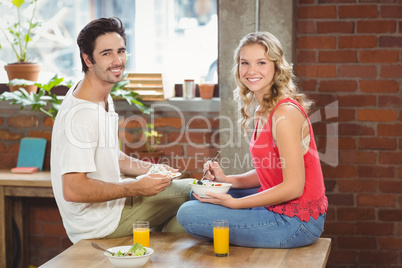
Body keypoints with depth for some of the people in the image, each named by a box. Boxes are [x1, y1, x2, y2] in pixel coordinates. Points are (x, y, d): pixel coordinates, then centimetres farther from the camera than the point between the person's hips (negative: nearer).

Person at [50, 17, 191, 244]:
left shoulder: (103, 97, 5)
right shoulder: (80, 114, -28)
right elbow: (73, 190, -31)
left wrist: (150, 169, 4)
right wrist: (137, 188, -24)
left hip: (112, 198, 10)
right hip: (98, 226, -10)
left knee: (189, 190, 18)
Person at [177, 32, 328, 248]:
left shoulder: (285, 113, -20)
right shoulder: (263, 111, 9)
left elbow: (293, 186, -22)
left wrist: (234, 203, -19)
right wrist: (226, 180, 1)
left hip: (296, 222, -10)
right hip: (280, 208, 10)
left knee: (189, 214, -12)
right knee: (200, 194, 21)